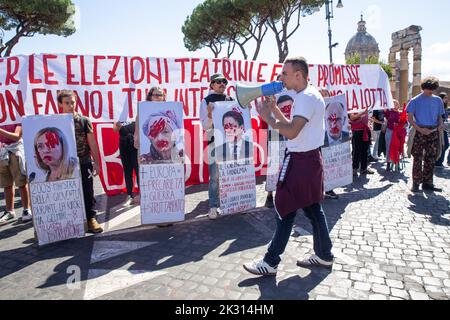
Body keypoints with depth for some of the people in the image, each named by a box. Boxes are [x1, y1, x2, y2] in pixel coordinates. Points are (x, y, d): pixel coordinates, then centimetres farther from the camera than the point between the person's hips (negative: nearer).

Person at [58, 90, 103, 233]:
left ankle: (91, 219, 14)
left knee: (87, 192, 4)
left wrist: (96, 162, 1)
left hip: (84, 163, 0)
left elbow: (92, 143, 3)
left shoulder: (84, 120, 1)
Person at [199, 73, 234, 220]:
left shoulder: (231, 100, 13)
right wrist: (210, 115, -21)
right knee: (215, 176, -2)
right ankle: (213, 206, 7)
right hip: (214, 142, -4)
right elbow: (205, 126, -4)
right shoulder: (206, 101, 1)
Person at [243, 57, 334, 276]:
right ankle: (324, 255, 28)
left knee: (286, 210, -4)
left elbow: (291, 132, -26)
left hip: (301, 161, -10)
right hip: (310, 159, 10)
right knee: (313, 209, 16)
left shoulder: (306, 97, -17)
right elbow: (293, 126, 17)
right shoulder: (309, 95, 16)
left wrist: (267, 118, -16)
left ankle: (271, 262, 6)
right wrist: (274, 109, 10)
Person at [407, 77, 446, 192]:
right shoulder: (415, 100, 1)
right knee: (418, 158, -4)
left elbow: (439, 116, 18)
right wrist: (420, 129, -14)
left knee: (431, 159, 6)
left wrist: (441, 125, -4)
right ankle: (416, 183, 1)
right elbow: (410, 118, -3)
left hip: (434, 132, 4)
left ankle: (427, 183, 14)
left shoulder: (438, 100, 12)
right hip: (419, 132, -3)